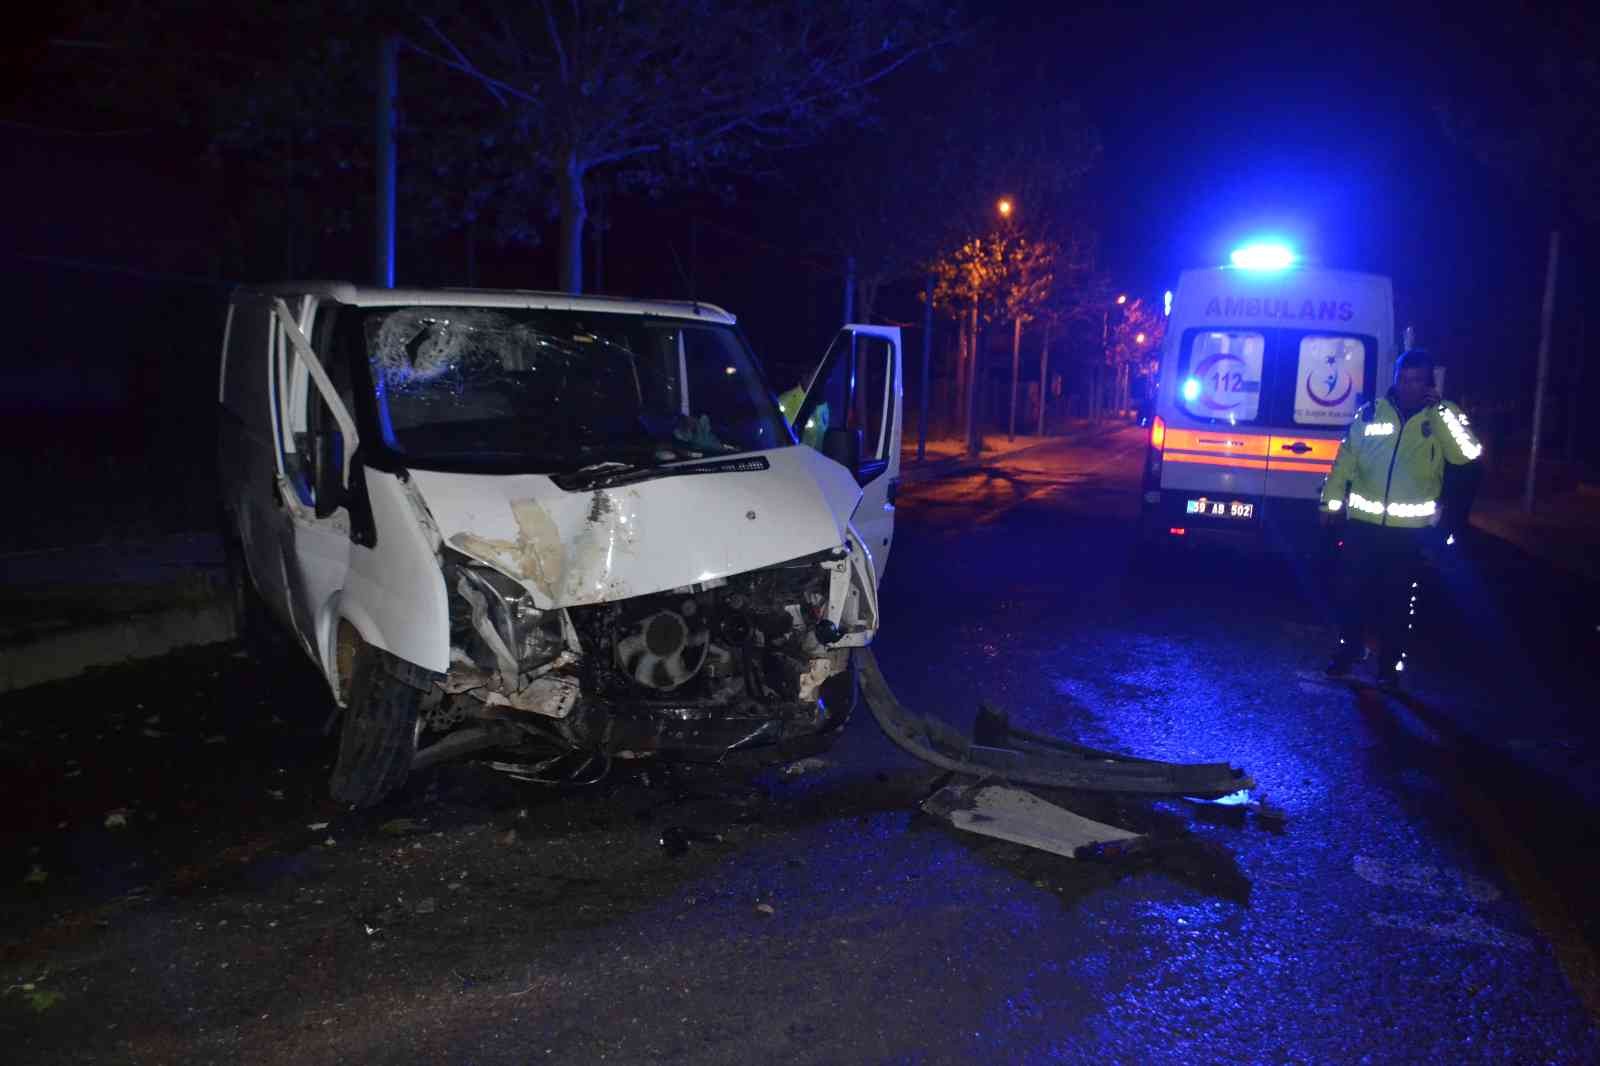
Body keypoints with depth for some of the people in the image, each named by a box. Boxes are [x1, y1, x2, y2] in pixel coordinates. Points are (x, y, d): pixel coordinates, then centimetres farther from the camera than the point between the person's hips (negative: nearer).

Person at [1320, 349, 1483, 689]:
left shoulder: (1443, 416, -1)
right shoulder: (1370, 412, 3)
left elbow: (1466, 454, -17)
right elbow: (1345, 459, 8)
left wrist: (1442, 411, -21)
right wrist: (1331, 501, 8)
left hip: (1411, 528, -1)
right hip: (1364, 522, 1)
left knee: (1398, 598, 8)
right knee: (1353, 590, 8)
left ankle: (1390, 664, 19)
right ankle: (1347, 649, 25)